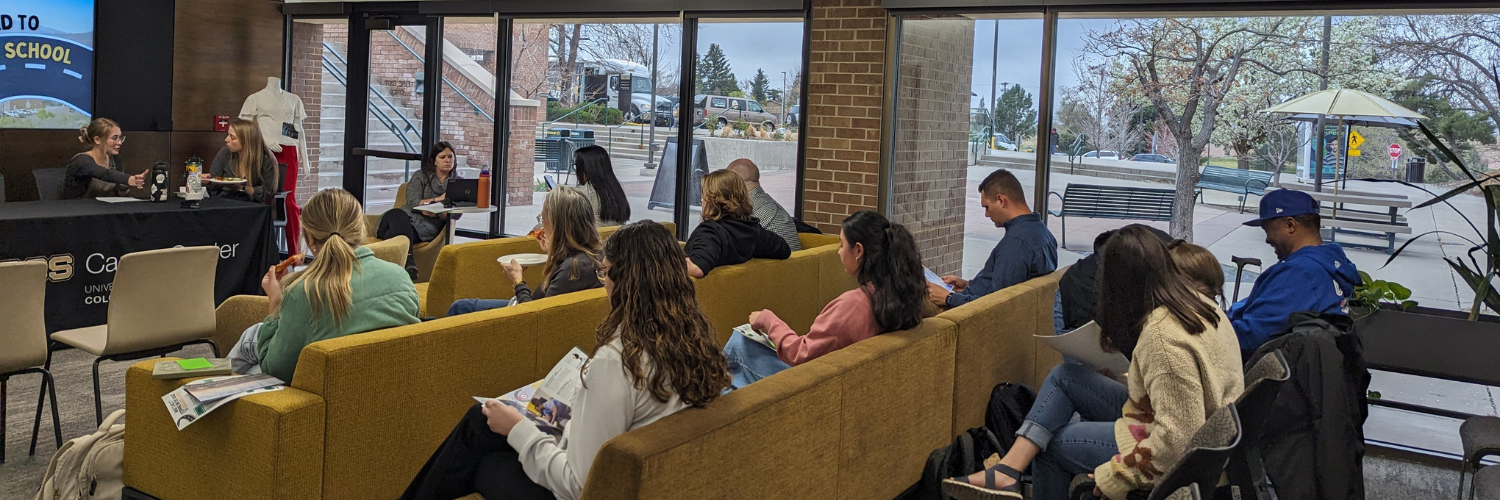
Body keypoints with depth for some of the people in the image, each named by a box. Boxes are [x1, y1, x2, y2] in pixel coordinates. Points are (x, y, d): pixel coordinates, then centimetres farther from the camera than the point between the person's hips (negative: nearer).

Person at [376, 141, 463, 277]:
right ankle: (409, 261, -57)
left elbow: (456, 214, 4)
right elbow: (413, 204, 0)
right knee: (396, 214, -40)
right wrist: (438, 199, -7)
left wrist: (437, 214, -14)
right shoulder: (421, 176, 15)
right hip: (408, 216, 1)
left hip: (428, 226, -1)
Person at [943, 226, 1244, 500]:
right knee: (1063, 377, 3)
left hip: (1172, 455, -9)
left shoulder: (1162, 337, -30)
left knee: (1053, 443, 3)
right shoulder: (1196, 301, -2)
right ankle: (1007, 470, -7)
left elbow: (1177, 437, -30)